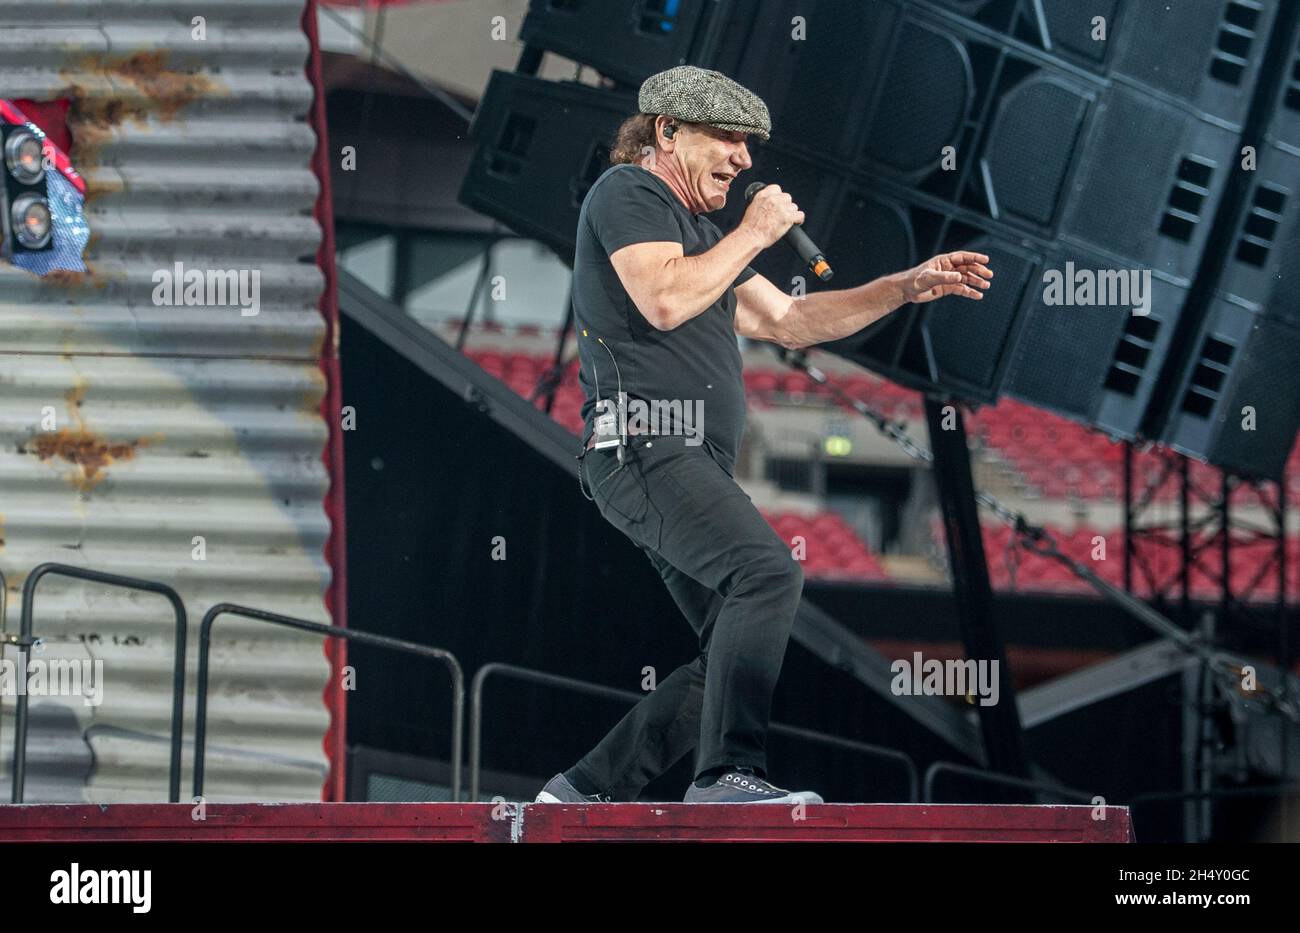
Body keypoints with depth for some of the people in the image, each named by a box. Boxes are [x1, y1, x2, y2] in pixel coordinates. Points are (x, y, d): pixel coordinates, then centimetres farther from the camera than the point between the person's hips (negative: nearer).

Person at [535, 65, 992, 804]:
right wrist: (753, 234, -7)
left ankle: (586, 792, 9)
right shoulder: (628, 193, -1)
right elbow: (663, 300, -18)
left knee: (735, 654, 6)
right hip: (644, 445, -10)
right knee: (768, 571, -28)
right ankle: (728, 775, -33)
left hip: (694, 465, 10)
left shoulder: (701, 232, 28)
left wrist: (909, 287, 20)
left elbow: (791, 322, 27)